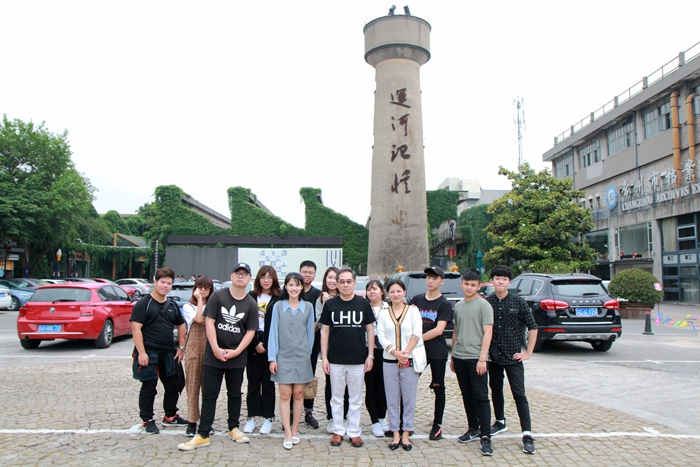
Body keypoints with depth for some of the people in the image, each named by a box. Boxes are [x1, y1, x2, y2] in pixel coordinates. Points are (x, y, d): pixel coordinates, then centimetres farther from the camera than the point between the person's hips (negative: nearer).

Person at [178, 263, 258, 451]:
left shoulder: (251, 304, 1)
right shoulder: (218, 296, -3)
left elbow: (251, 331, -1)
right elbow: (209, 322, -6)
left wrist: (236, 351, -11)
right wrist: (216, 349, -13)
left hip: (237, 357, 2)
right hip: (213, 355, -1)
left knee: (235, 393, 15)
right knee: (209, 394, 3)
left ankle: (233, 428, 29)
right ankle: (202, 435, 9)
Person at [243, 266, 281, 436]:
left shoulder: (279, 299, -1)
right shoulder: (251, 297, 4)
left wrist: (266, 344, -10)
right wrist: (256, 343, -8)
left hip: (270, 345, -2)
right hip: (252, 344, 2)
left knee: (268, 382, 5)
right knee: (253, 382, 7)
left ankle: (268, 418, 13)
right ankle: (252, 417, 15)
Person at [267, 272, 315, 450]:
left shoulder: (308, 307, 2)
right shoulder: (278, 306, -1)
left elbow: (310, 332, 8)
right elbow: (273, 332, -2)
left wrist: (308, 354, 9)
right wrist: (272, 358, -5)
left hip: (301, 357, 1)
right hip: (283, 356, -1)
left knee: (298, 393, 7)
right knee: (285, 394, -1)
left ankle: (295, 430, 20)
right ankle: (288, 433, 5)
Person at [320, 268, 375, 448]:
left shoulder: (363, 303, 0)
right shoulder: (330, 304, 0)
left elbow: (370, 330, 5)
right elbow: (324, 331, 3)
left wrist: (370, 355, 0)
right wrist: (324, 357, -2)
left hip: (358, 360, 0)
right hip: (335, 360, 0)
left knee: (356, 398, 10)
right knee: (336, 397, 11)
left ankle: (354, 432, 22)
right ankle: (338, 431, 23)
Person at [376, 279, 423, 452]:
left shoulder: (413, 310, 3)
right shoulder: (383, 313, 7)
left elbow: (417, 334, -6)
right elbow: (381, 336, -1)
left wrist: (406, 353, -15)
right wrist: (395, 353, -14)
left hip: (410, 361, -1)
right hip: (389, 361, 2)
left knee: (409, 399, 3)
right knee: (392, 399, 5)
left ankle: (406, 434, 14)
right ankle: (395, 433, 16)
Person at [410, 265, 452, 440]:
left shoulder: (444, 304, -5)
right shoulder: (416, 299, 7)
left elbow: (438, 330, -14)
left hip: (437, 353, -3)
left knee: (438, 388, 6)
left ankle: (437, 425, 19)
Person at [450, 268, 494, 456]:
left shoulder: (484, 305, -6)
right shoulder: (458, 306, 13)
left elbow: (487, 333, -10)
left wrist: (482, 358, -16)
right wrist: (452, 356, 17)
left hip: (475, 358, -6)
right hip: (459, 358, 6)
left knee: (481, 396, -5)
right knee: (467, 395, 14)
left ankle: (485, 436, -3)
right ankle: (473, 428, 26)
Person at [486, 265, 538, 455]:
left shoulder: (518, 302, -6)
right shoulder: (486, 302, -2)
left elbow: (533, 327, -1)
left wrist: (528, 352, -4)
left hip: (513, 356, -3)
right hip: (493, 356, 3)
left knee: (519, 394, -4)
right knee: (496, 390, 16)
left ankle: (527, 434, 0)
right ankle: (500, 422, 36)